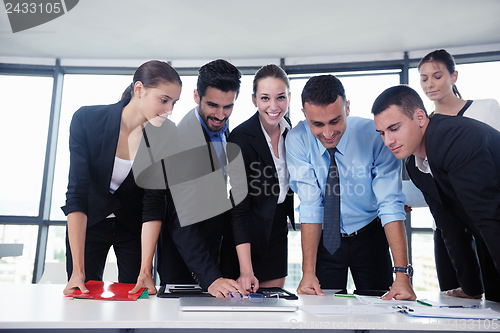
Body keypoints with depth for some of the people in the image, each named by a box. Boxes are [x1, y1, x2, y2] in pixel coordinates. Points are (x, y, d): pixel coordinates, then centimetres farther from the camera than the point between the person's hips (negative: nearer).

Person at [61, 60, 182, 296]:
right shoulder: (87, 119, -22)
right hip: (87, 222, -1)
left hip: (134, 226, 1)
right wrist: (78, 270, -30)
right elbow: (76, 193, -25)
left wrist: (145, 270, -24)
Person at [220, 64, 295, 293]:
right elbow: (239, 209, -23)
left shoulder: (289, 131, -3)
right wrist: (246, 270, -30)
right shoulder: (241, 138, -21)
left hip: (277, 234, 6)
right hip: (245, 238, -5)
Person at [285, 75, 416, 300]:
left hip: (370, 237, 0)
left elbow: (391, 206, -27)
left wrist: (402, 274, -36)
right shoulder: (297, 140, -19)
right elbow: (310, 206, -21)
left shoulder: (375, 136, -23)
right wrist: (308, 273, -26)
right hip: (325, 238, 1)